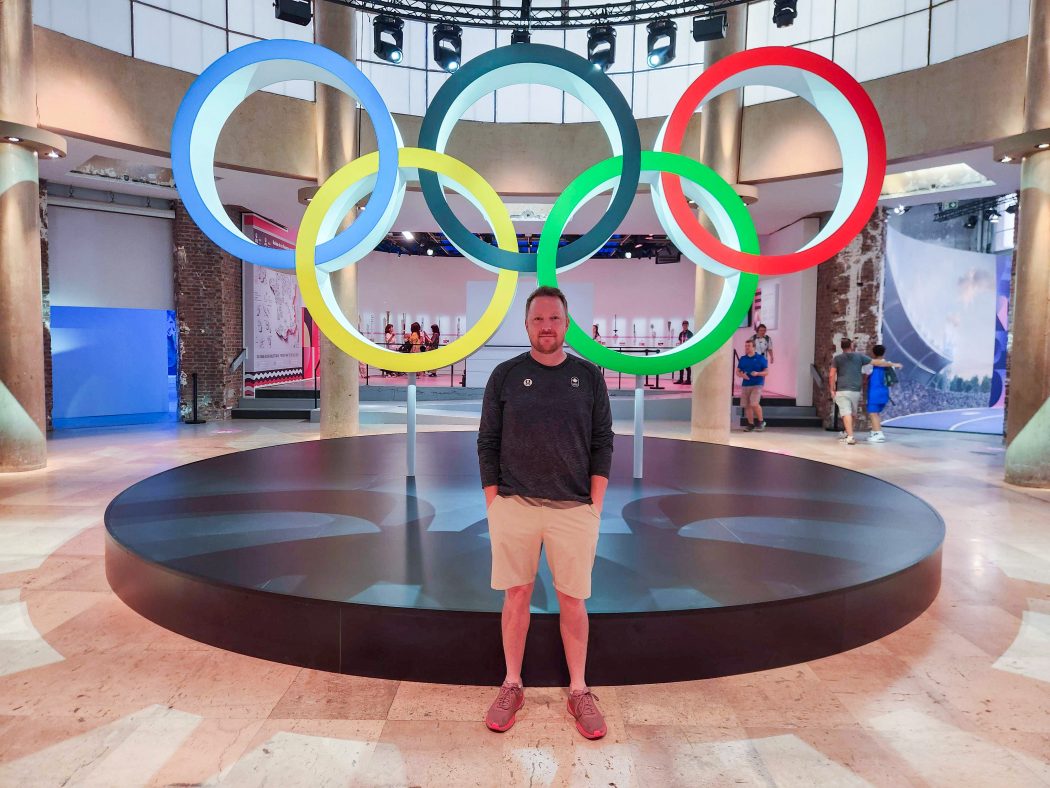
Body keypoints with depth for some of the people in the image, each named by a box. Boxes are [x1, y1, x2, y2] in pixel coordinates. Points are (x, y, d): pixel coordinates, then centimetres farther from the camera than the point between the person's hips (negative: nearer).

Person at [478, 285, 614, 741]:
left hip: (574, 509, 0)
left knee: (573, 601, 8)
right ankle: (512, 686, 27)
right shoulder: (505, 376, 3)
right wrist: (493, 505, -1)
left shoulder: (588, 376, 4)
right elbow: (487, 444, 4)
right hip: (513, 504, 0)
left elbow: (602, 444, 4)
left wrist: (595, 506, -2)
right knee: (516, 596, 9)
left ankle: (579, 692, 25)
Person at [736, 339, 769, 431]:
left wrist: (757, 373, -19)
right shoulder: (742, 359, 11)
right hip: (745, 385, 4)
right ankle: (751, 424, 15)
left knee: (754, 403, -18)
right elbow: (737, 372, 13)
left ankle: (761, 421, 2)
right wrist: (742, 375, -9)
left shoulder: (760, 359, 0)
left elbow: (766, 372, 0)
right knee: (747, 406, 3)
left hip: (757, 385, -4)